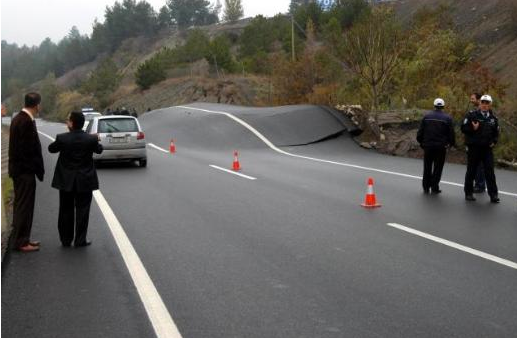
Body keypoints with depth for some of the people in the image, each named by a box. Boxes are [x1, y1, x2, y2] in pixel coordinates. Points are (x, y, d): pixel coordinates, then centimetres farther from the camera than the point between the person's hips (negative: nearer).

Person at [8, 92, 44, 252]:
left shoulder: (18, 119, 10)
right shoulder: (27, 122, -20)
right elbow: (33, 149, -21)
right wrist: (40, 170, -11)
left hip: (18, 168, 10)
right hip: (25, 170, -10)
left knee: (20, 205, 16)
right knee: (24, 206, -2)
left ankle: (21, 238, 25)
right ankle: (21, 242, 5)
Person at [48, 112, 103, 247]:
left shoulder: (62, 138, -14)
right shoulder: (91, 139, -13)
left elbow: (51, 148, 4)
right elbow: (99, 149, 7)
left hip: (66, 181, 1)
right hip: (85, 181, -1)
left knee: (66, 211, 13)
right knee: (82, 211, 7)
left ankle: (66, 240, 19)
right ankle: (80, 240, 8)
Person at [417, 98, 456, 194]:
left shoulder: (427, 116, 1)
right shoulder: (447, 118, -5)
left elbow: (420, 131, 2)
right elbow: (451, 133, -5)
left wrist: (421, 142, 13)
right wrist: (452, 143, 10)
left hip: (428, 146, 2)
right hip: (441, 147, -2)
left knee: (427, 167, 13)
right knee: (437, 168, 6)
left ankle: (426, 187, 17)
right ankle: (434, 188, 5)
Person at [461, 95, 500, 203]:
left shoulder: (493, 118, 9)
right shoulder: (472, 115, -3)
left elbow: (496, 132, 19)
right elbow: (463, 128, -5)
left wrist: (494, 141, 3)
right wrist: (473, 129, -20)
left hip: (487, 149, 2)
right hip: (473, 148, -2)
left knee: (490, 171, -3)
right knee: (471, 171, 7)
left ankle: (493, 195, 2)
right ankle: (469, 193, 19)